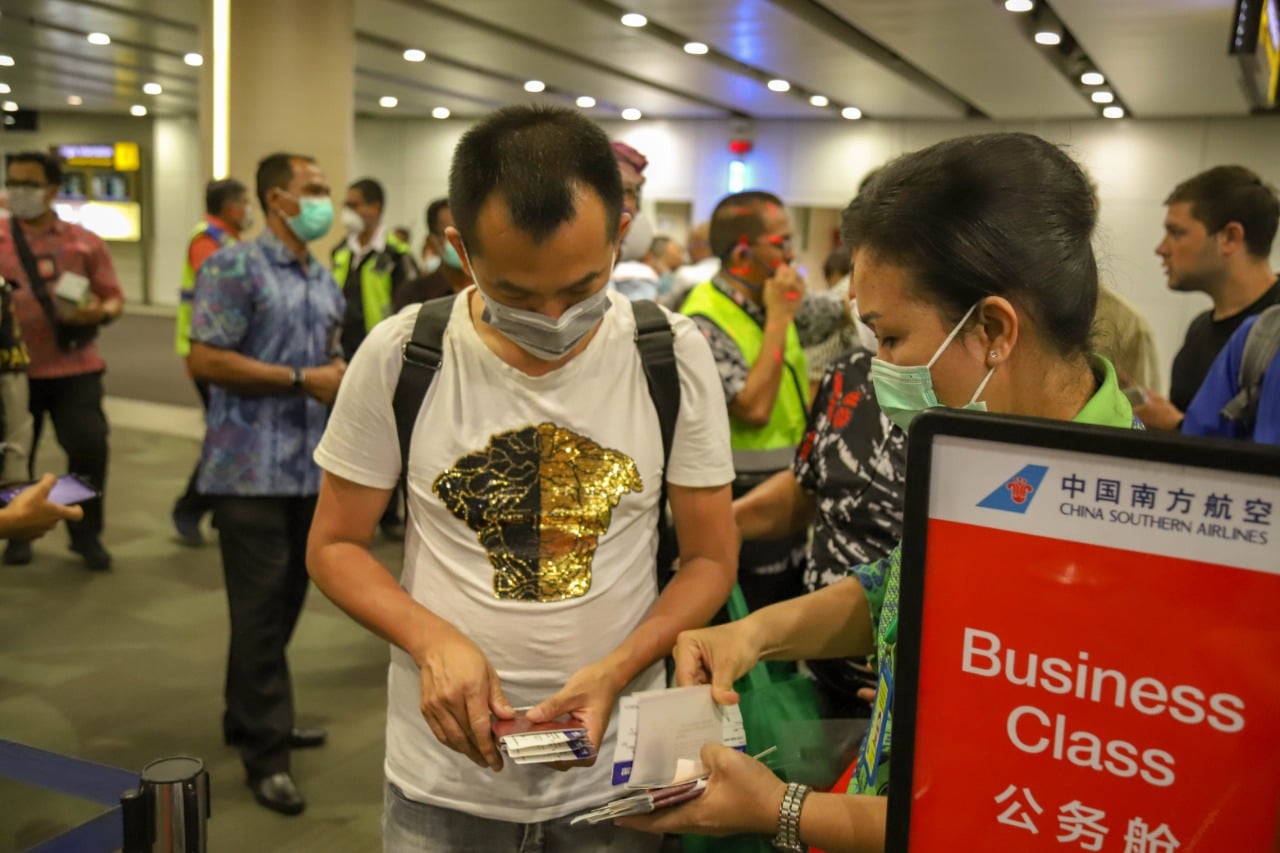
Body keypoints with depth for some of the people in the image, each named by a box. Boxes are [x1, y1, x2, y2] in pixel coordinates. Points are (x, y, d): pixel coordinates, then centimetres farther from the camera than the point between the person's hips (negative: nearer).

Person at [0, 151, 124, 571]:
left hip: (74, 366, 0)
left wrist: (100, 312, -14)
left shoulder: (85, 241, 5)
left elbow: (114, 297, 8)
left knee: (89, 446, -5)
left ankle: (87, 534, 13)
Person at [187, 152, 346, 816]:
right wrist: (305, 379, -17)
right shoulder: (234, 267, -9)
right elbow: (204, 360, -17)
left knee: (287, 600, 15)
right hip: (252, 468, -8)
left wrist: (345, 375, 3)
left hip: (310, 467, 8)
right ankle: (265, 752, 10)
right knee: (261, 606, -1)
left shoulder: (324, 280, 15)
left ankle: (251, 717, 33)